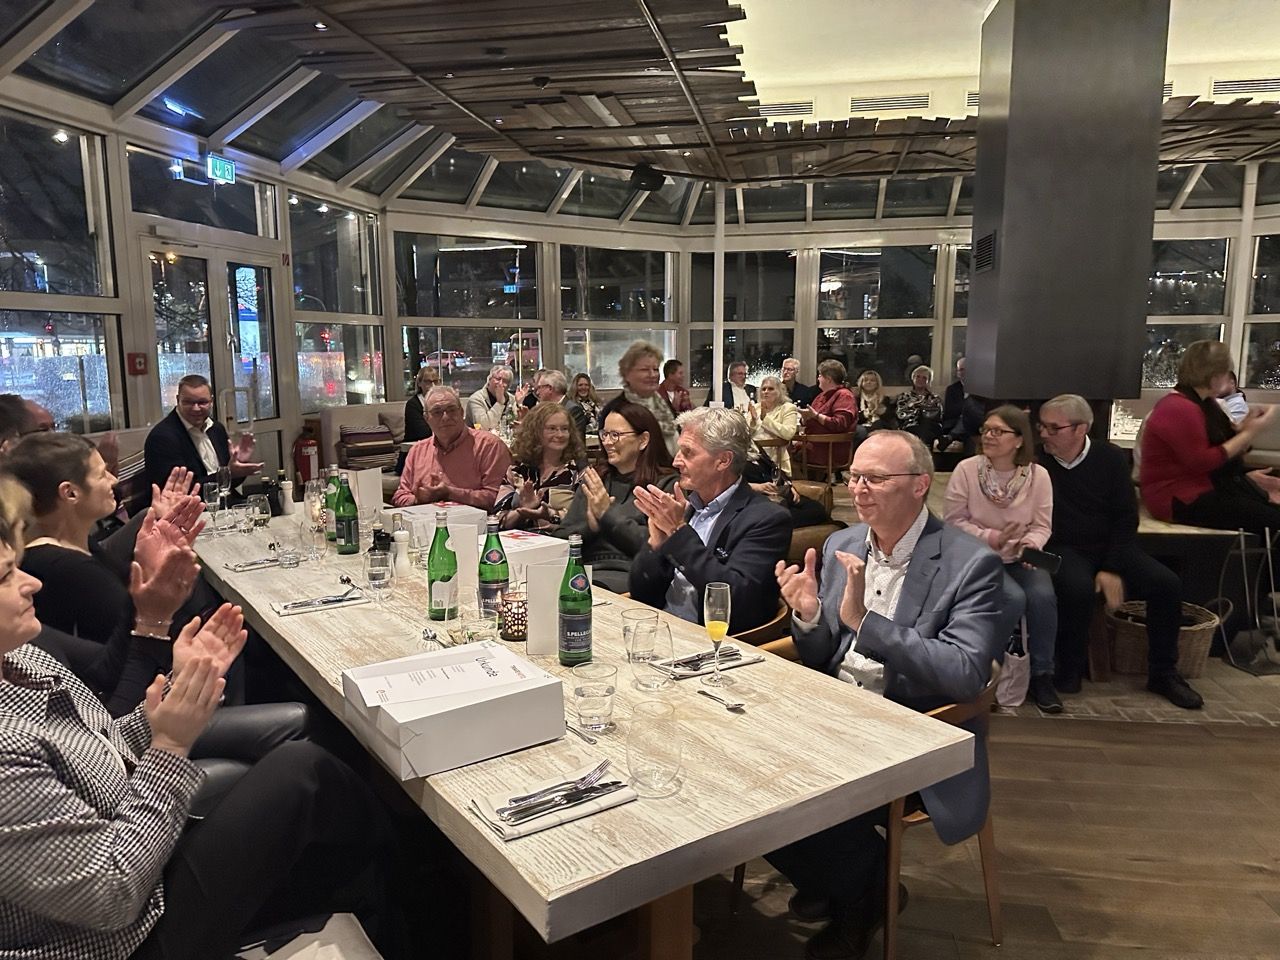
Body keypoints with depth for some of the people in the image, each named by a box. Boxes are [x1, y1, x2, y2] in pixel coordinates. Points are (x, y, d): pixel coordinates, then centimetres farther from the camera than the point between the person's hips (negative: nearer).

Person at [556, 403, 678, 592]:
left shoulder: (666, 484, 4)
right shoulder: (593, 480, 20)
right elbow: (559, 539, 14)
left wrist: (607, 514, -9)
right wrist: (590, 527, -7)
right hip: (583, 569, 4)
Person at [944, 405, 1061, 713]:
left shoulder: (1038, 475, -2)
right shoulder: (966, 469, -8)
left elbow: (1042, 525, 2)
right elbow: (954, 520, -6)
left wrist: (1031, 543, -20)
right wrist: (990, 538, -17)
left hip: (1021, 559, 3)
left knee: (1043, 596, -26)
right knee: (1013, 598, -28)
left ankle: (1041, 676, -7)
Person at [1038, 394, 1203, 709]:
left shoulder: (1110, 457, -1)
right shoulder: (1038, 461, -7)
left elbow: (1126, 517, -2)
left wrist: (1113, 569, -11)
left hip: (1110, 547, 4)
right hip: (1063, 549, -3)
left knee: (1167, 584, -16)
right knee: (1077, 588, -36)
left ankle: (1162, 673, 3)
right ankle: (1069, 671, -13)